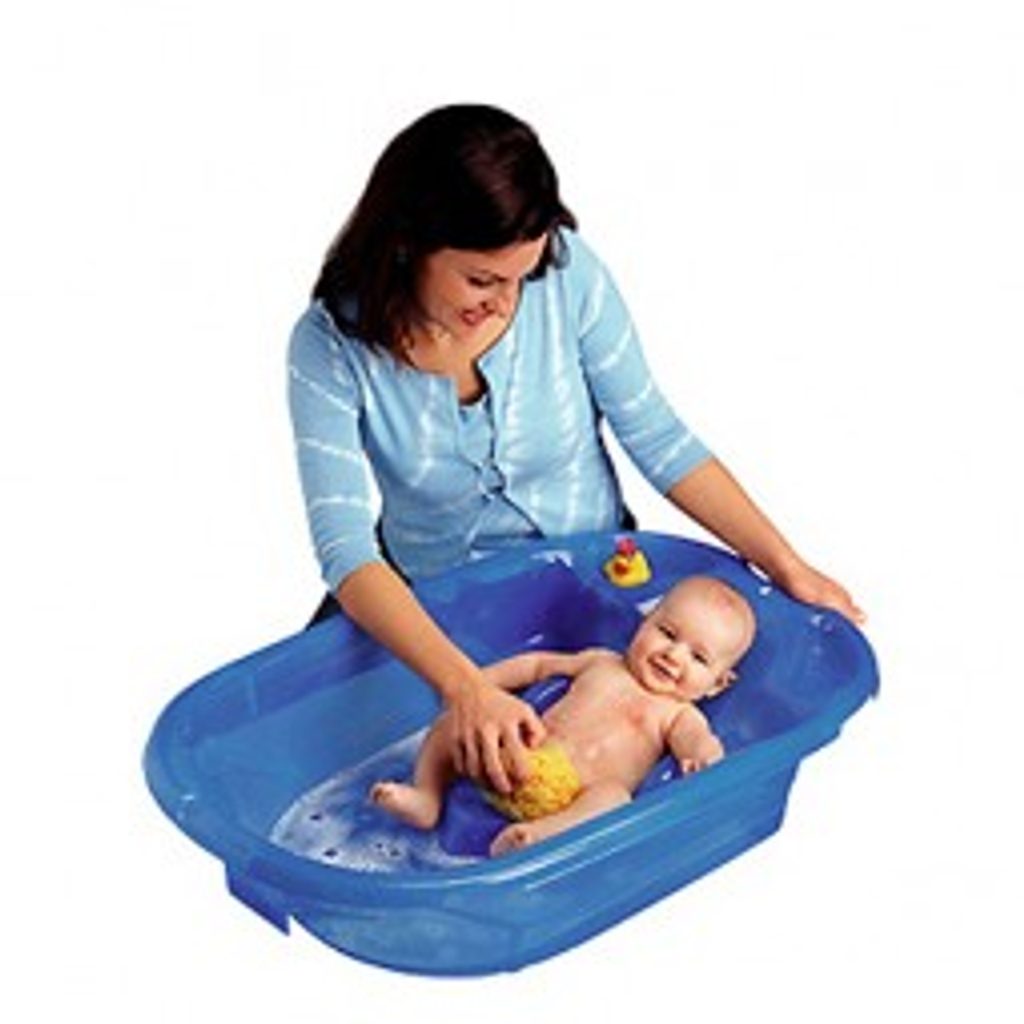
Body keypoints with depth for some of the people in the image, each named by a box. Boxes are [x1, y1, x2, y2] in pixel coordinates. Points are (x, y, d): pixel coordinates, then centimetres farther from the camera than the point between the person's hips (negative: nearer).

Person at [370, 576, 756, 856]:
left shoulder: (677, 714, 14)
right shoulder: (601, 664, 25)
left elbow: (703, 744, -6)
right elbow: (539, 664, 33)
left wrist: (704, 761, -33)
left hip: (575, 794, -5)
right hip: (518, 762, 5)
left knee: (614, 796, -38)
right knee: (450, 723, 3)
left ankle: (541, 833, -59)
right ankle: (425, 797, -11)